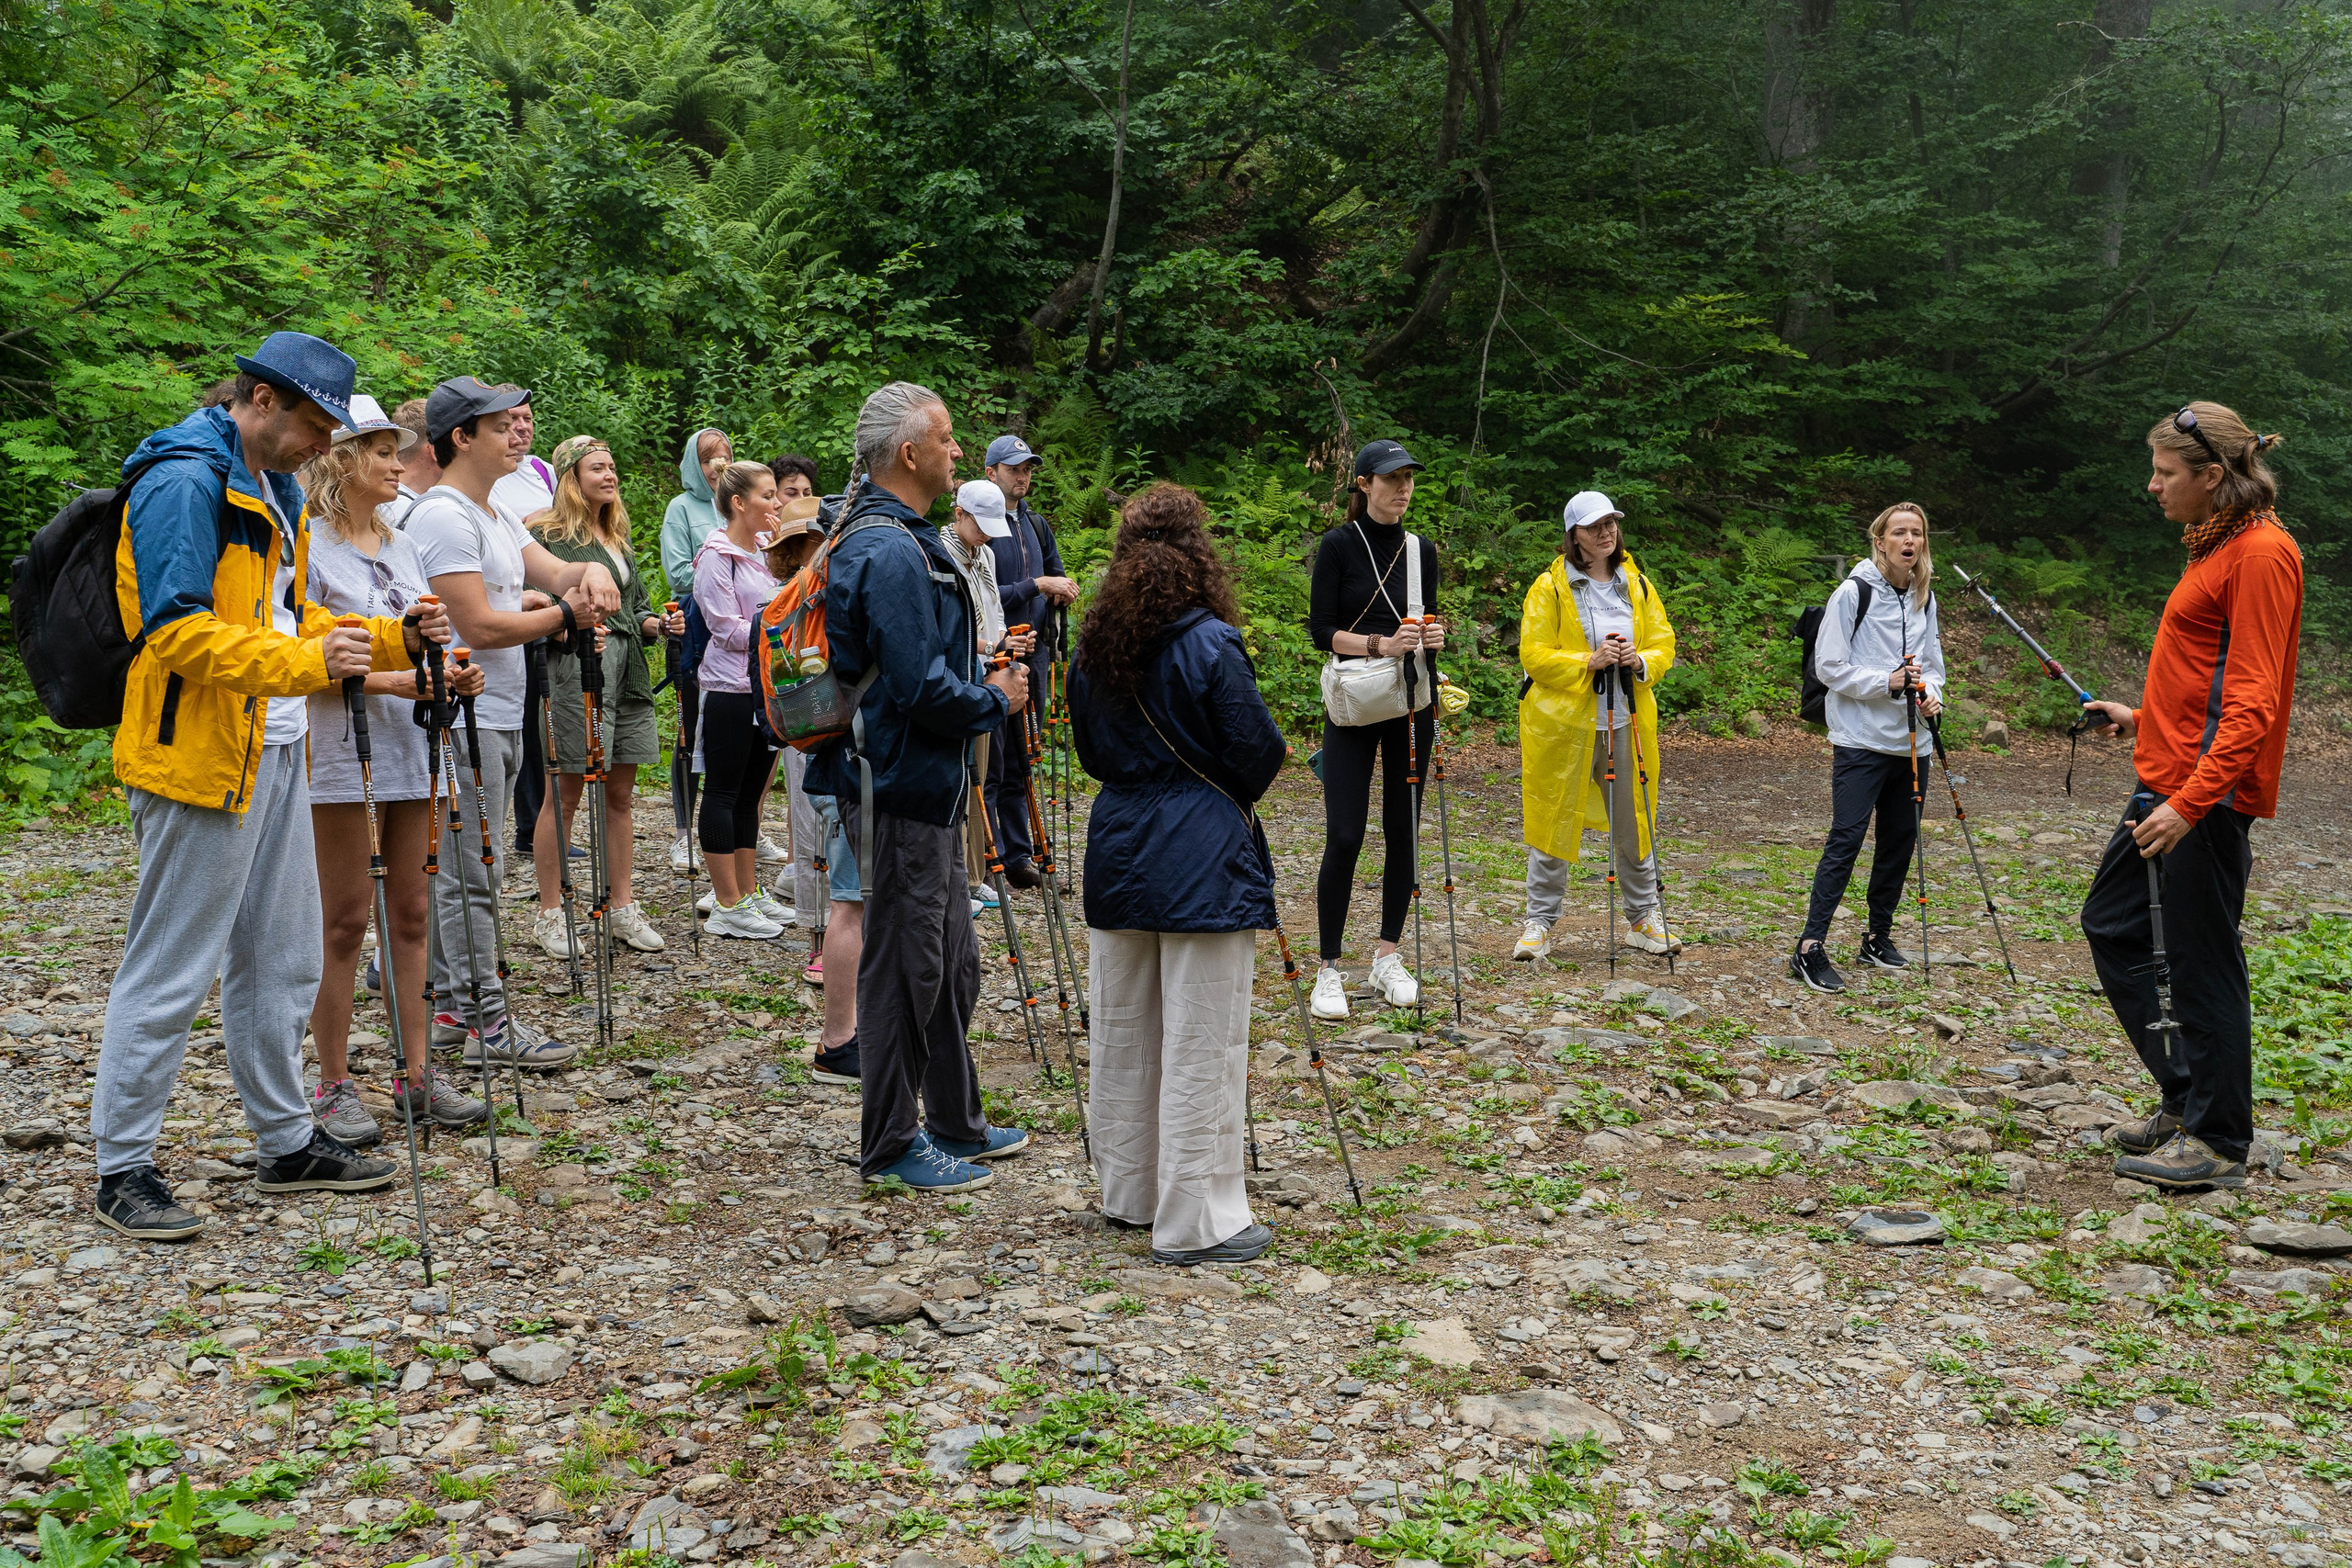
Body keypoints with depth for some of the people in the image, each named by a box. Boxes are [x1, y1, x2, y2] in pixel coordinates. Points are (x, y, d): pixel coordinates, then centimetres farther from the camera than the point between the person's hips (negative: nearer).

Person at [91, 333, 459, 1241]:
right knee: (170, 970, -2)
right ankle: (122, 1169, 9)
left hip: (276, 754, 10)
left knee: (281, 960, 16)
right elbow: (177, 628, -22)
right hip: (200, 758, -10)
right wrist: (306, 663, -30)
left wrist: (393, 641, 10)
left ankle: (287, 1142, 28)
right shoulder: (184, 482, -14)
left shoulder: (273, 492, 17)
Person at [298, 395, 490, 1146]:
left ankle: (416, 1073, 16)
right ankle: (334, 1086, 8)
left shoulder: (404, 547, 16)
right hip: (340, 753, -7)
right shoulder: (308, 546, -7)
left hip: (410, 746, 7)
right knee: (346, 921, -2)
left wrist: (450, 675, -1)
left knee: (409, 914, 9)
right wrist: (391, 681, -19)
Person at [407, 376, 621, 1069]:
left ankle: (447, 1008, 21)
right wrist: (565, 614, -9)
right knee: (471, 875, -5)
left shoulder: (495, 517, 18)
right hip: (463, 719, -10)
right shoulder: (444, 517, -14)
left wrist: (590, 572, -8)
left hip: (499, 718, 10)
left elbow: (553, 572, 15)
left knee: (454, 872, 14)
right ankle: (486, 1021, -1)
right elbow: (480, 626, -19)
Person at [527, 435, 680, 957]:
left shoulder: (617, 538, 21)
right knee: (566, 795, -2)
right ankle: (549, 914, 7)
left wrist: (658, 625, 6)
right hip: (575, 669, -7)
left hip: (628, 673, 7)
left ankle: (622, 907, 18)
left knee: (620, 794, 10)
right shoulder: (547, 536, -3)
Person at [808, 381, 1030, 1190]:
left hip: (928, 788, 11)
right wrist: (996, 700, -9)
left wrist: (983, 684, 10)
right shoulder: (891, 553, -21)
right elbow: (923, 690, -25)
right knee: (903, 965, 0)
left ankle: (954, 1121, 31)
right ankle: (891, 1142, 13)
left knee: (951, 960, 19)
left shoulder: (898, 538, 14)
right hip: (899, 790, -11)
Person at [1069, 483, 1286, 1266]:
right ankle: (1196, 1222, 3)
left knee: (1121, 1034, 15)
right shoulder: (1209, 645, -14)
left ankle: (1129, 1193, 27)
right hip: (1202, 861, -7)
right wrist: (1256, 771, 10)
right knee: (1200, 1045, -2)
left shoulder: (1093, 644, 6)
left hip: (1117, 848, 7)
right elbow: (1257, 752, -11)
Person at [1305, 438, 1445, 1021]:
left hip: (1413, 703, 5)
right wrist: (1379, 644, -22)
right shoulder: (1340, 545, -5)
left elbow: (1426, 624, 14)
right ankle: (1329, 969, 1)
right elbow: (1321, 630, -9)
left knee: (1402, 830, 7)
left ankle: (1388, 956, 19)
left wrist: (1433, 638, -9)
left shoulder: (1422, 550, 9)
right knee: (1344, 837, -9)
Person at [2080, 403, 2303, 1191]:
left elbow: (2253, 703, -21)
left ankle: (2218, 1142, 12)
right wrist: (2144, 719, 24)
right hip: (2169, 783, 10)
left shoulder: (2262, 552, -15)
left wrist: (2190, 802, -27)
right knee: (2111, 925, 16)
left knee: (2202, 963, -1)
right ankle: (2187, 1096, 26)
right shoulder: (2218, 545, 15)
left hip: (2209, 797, -10)